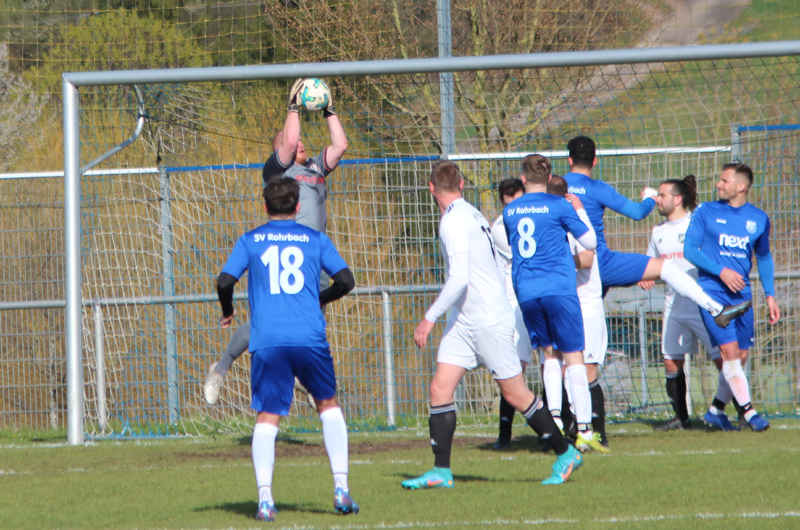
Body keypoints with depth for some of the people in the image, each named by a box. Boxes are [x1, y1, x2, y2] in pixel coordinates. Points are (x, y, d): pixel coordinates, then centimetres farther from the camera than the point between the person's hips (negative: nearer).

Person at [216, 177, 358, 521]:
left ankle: (264, 499, -16)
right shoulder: (315, 240, 11)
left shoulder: (250, 241, 10)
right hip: (309, 337, 0)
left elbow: (225, 282, 0)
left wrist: (228, 312, 20)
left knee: (267, 418, 1)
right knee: (328, 405, 19)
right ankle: (341, 489, 10)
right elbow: (345, 281, 5)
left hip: (267, 341, 0)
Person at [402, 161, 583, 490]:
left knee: (515, 394, -1)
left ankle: (566, 453, 13)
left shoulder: (454, 221, -18)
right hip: (464, 321, 9)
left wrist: (430, 318, -22)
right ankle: (441, 472, -3)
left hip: (488, 321, -9)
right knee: (440, 388, -1)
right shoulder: (470, 214, 11)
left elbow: (459, 279, -26)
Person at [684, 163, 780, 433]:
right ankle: (748, 411, -12)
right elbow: (689, 249, -2)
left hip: (741, 293, 4)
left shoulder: (759, 219, 8)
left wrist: (770, 295, 12)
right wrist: (721, 271, -14)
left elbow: (764, 257, 19)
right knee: (730, 352, -14)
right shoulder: (706, 212, 0)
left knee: (741, 356, 4)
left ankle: (715, 410, 17)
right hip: (713, 291, -4)